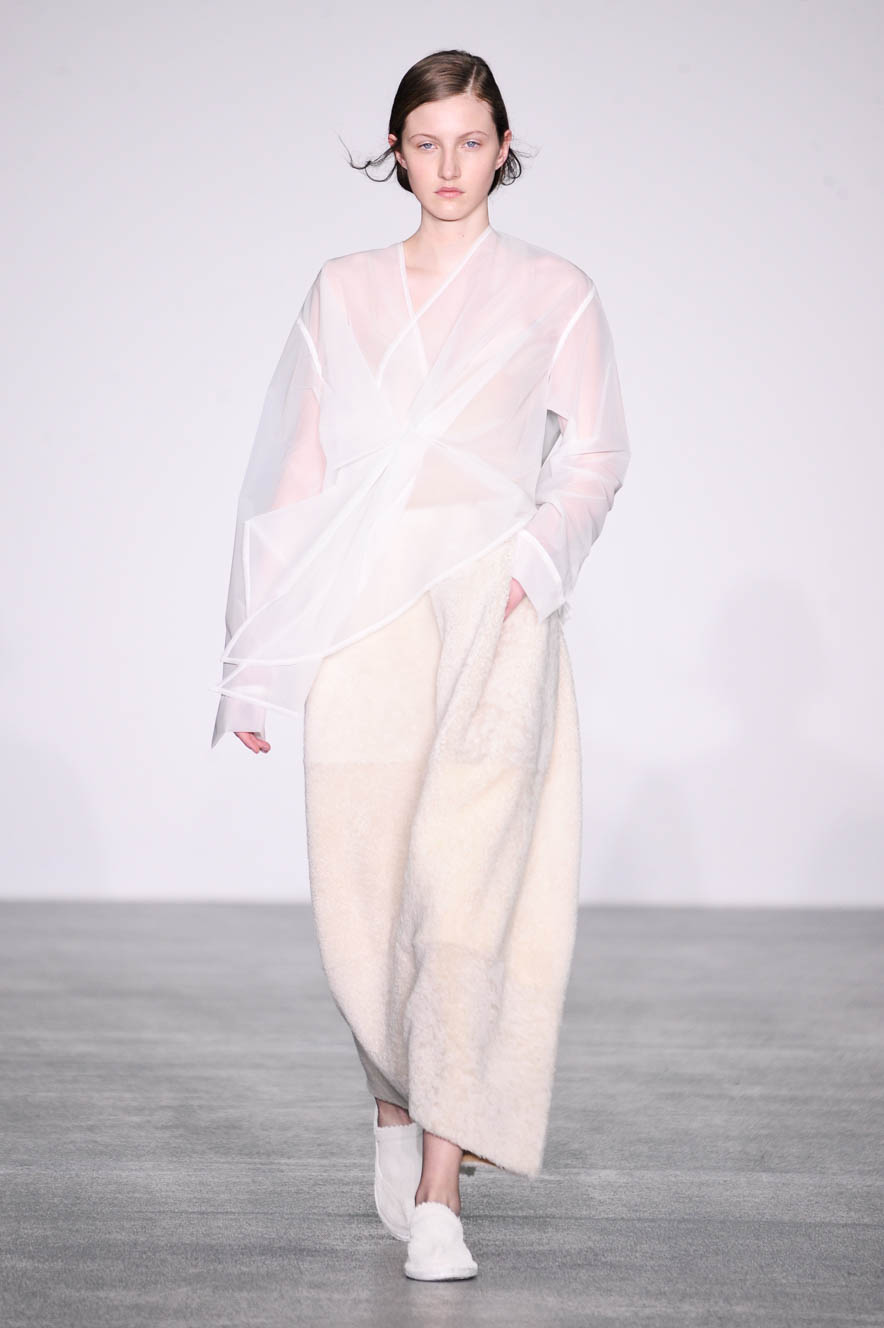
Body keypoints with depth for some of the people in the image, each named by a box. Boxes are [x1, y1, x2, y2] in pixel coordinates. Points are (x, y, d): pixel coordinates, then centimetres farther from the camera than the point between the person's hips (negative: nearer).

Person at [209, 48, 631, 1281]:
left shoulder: (554, 293, 8)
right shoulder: (343, 293, 13)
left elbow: (596, 458, 9)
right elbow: (294, 474, 11)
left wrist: (537, 555, -10)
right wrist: (259, 658, 7)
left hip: (493, 619, -2)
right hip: (364, 623, 2)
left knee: (464, 891, -12)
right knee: (366, 899, 2)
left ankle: (439, 1191, -9)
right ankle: (398, 1108, 30)